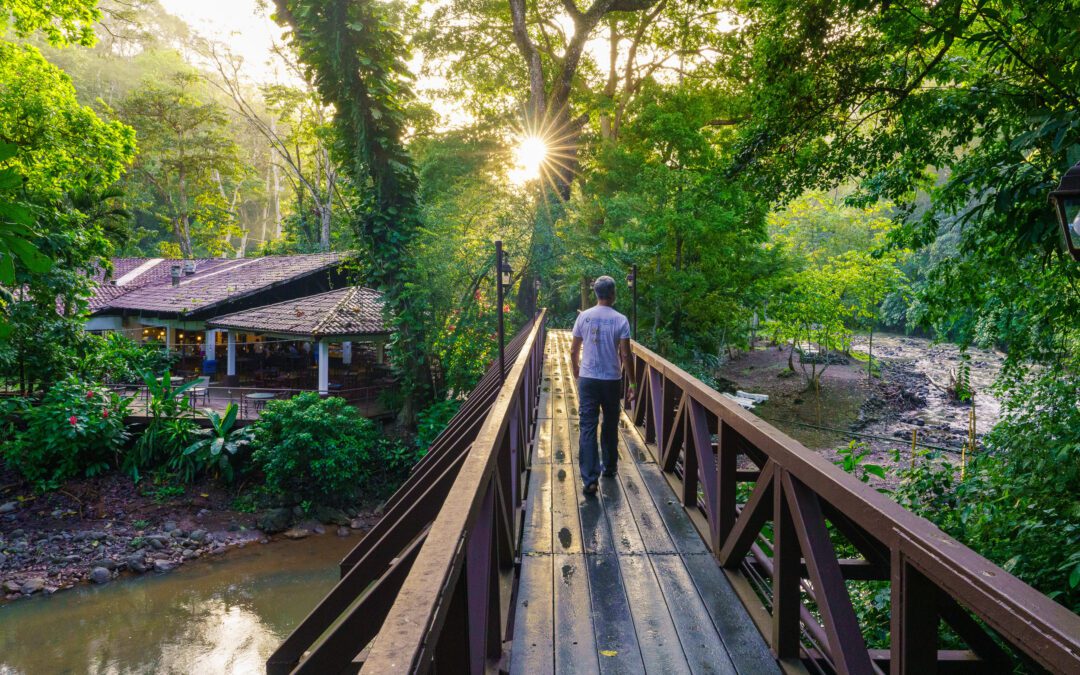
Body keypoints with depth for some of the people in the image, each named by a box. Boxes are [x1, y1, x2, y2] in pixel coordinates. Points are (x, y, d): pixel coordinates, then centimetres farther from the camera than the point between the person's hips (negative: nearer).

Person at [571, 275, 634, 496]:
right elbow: (625, 355, -9)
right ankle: (609, 466, 33)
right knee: (610, 425, 18)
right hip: (612, 380, 0)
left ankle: (590, 479, -8)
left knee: (588, 427, -1)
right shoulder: (620, 320, -7)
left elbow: (574, 350, 3)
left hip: (588, 379, 0)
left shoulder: (583, 317, -2)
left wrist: (576, 372, 20)